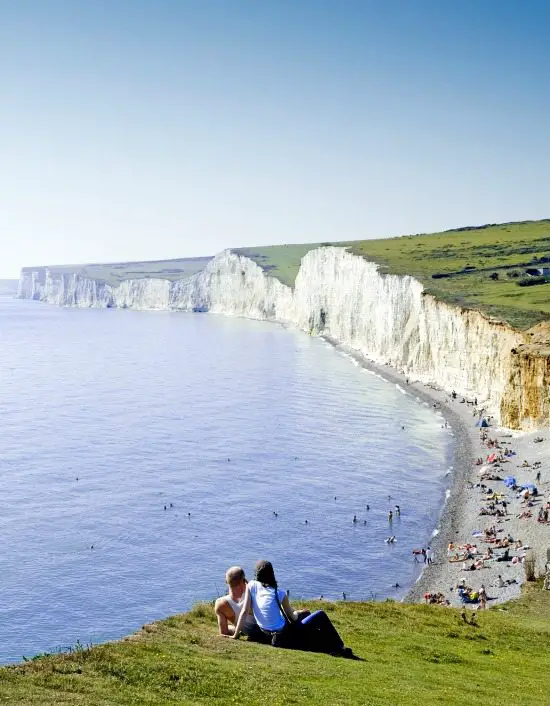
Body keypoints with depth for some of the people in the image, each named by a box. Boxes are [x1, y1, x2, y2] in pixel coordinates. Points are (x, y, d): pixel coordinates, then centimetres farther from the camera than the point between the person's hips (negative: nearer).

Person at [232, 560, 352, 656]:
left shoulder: (251, 586, -6)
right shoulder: (280, 593, -14)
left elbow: (244, 611, -13)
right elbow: (292, 617, -1)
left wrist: (236, 635, -10)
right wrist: (297, 613, 21)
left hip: (271, 636, 5)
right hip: (286, 637, -5)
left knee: (306, 614, 30)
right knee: (321, 615, 14)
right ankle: (339, 649, 22)